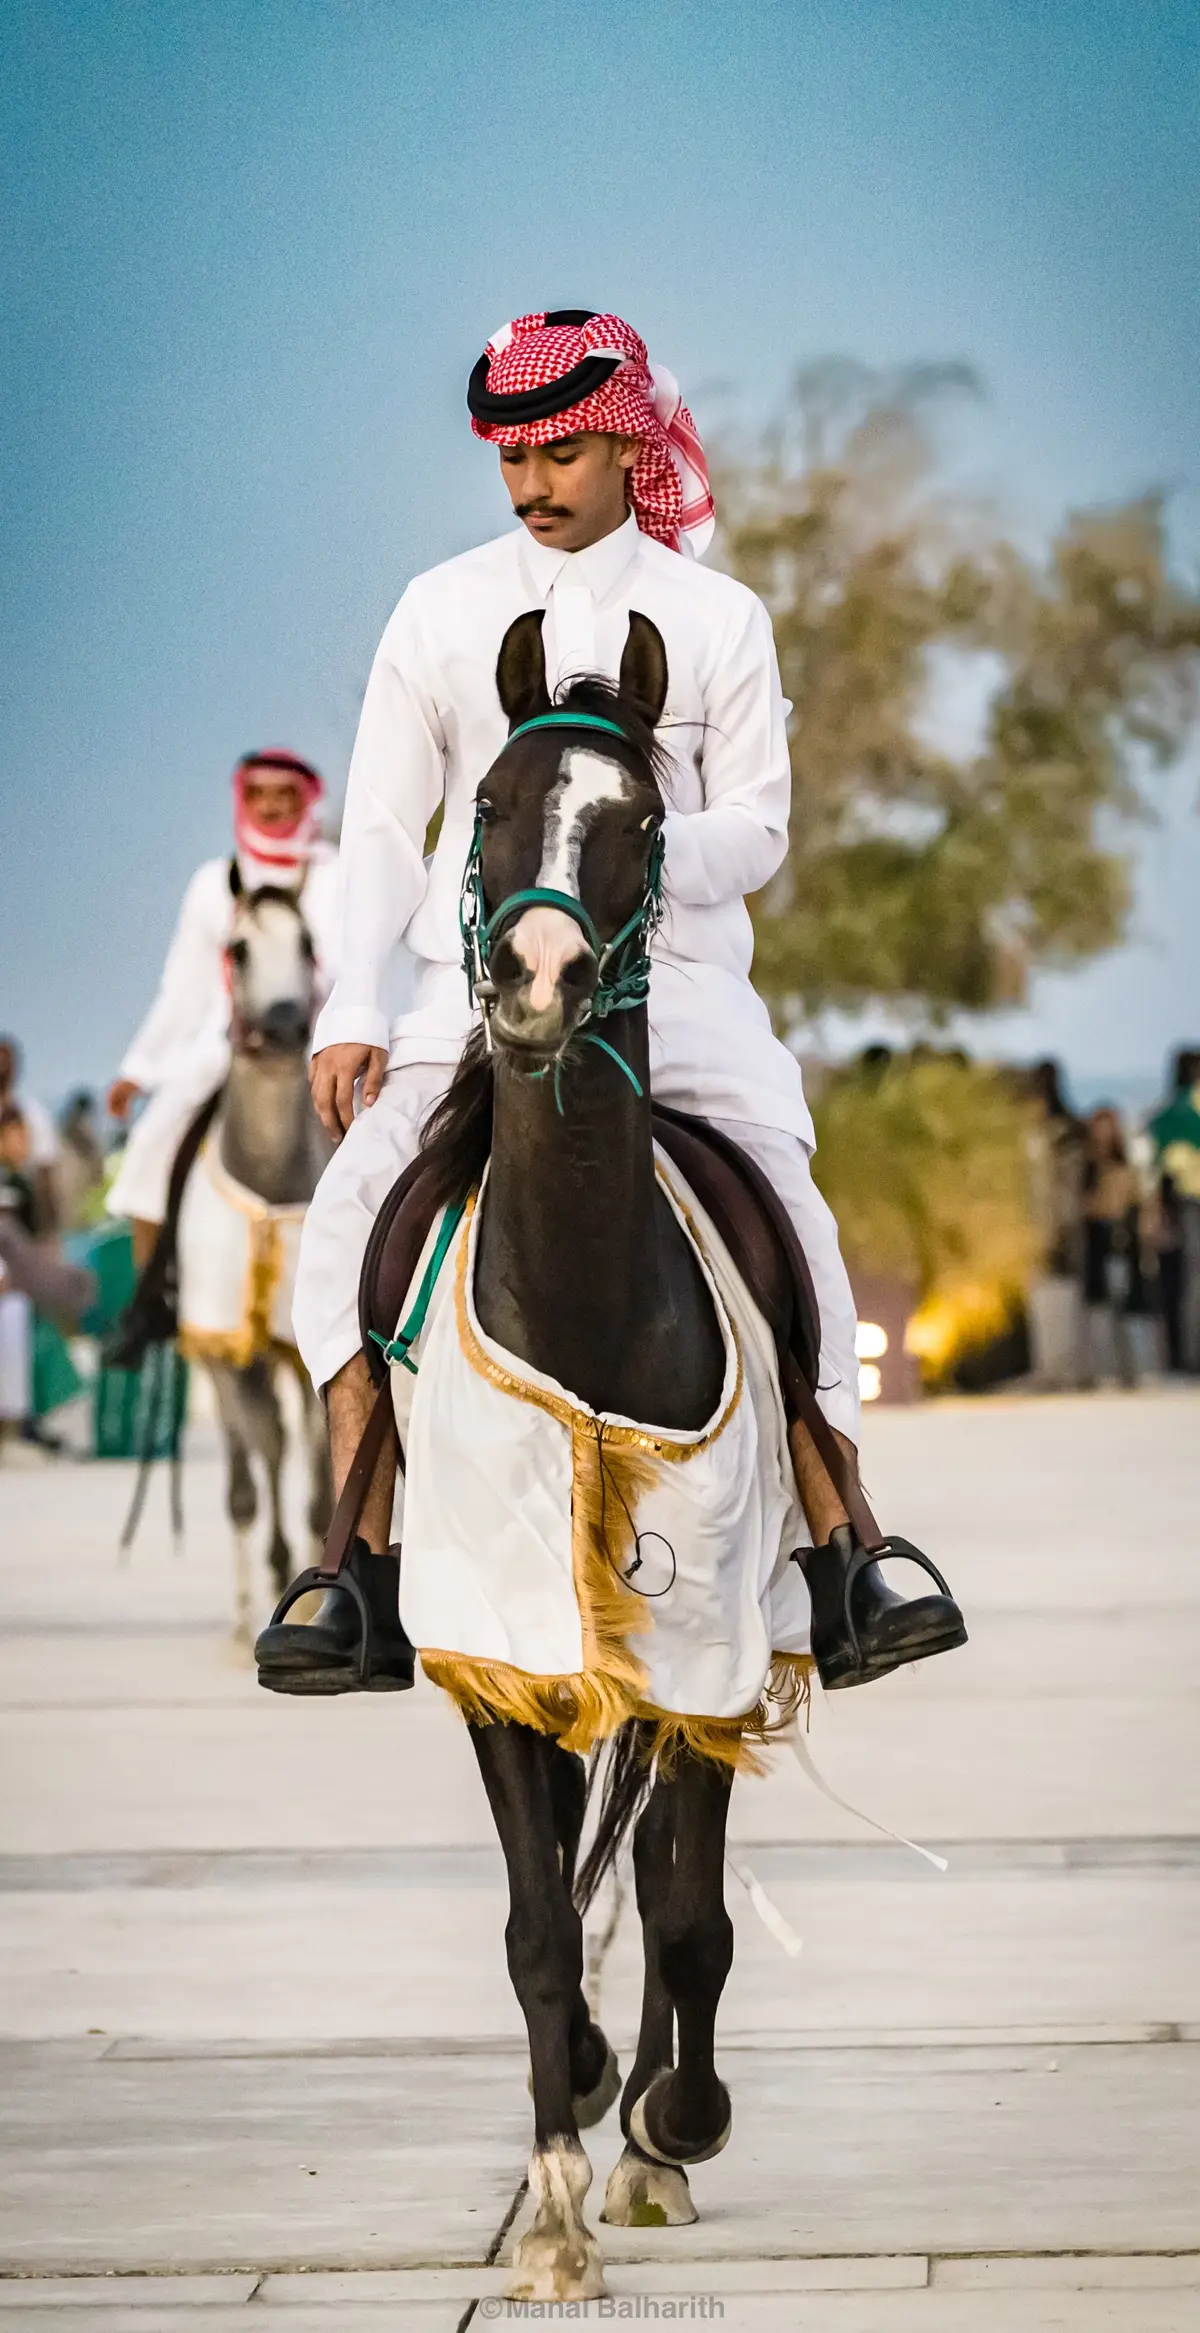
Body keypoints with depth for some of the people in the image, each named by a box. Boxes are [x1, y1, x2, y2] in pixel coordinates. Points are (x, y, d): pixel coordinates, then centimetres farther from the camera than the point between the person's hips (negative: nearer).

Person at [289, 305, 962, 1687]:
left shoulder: (719, 618, 7)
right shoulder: (441, 612, 9)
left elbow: (757, 827, 4)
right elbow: (383, 830, 8)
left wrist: (642, 851, -18)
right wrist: (352, 1014, -3)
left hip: (674, 977, 0)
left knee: (789, 1219, -17)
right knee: (351, 1210, -18)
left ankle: (842, 1559, -11)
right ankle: (361, 1577, -19)